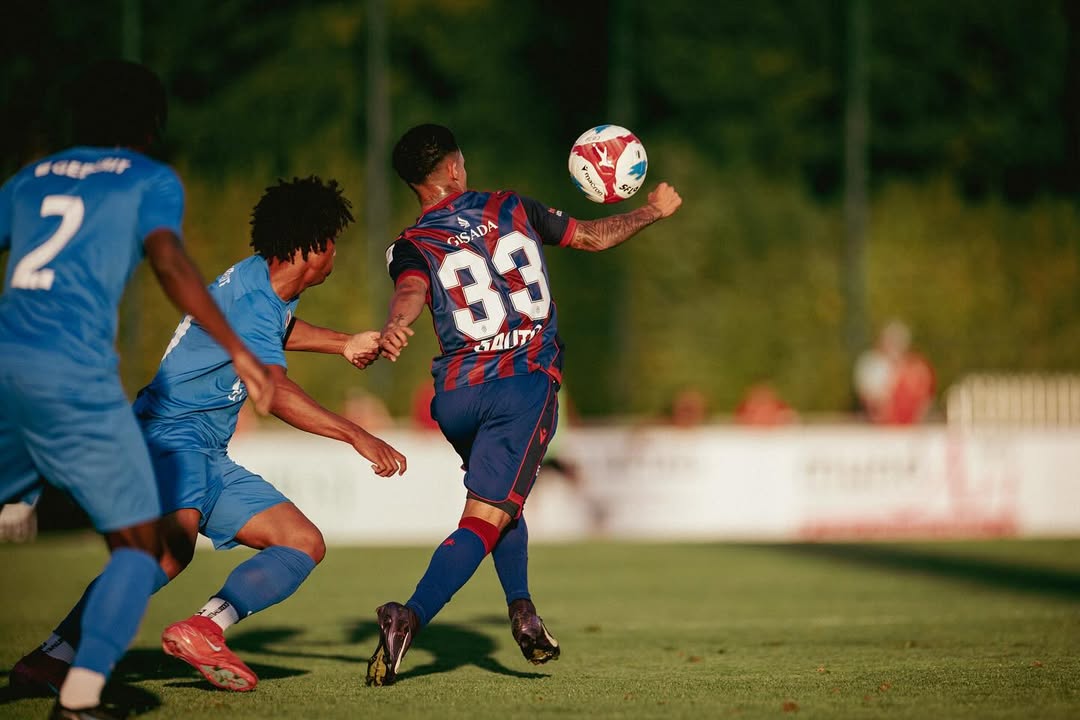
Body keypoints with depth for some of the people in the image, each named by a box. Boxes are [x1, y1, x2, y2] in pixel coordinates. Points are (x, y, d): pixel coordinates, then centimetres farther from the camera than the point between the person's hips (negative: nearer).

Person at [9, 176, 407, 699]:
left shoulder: (269, 290, 14)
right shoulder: (250, 298, -17)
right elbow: (275, 391, -31)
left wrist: (344, 344, 41)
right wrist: (358, 436, -32)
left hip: (208, 459, 11)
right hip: (169, 436, -11)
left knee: (305, 544, 3)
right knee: (173, 544, -38)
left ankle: (202, 630, -19)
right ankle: (52, 658, -37)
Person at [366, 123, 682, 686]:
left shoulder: (413, 246, 4)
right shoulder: (513, 209, 9)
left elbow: (411, 291, -21)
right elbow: (594, 237, 21)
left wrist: (394, 329, -42)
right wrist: (654, 210, 39)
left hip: (458, 394, 2)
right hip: (527, 385, -2)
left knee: (500, 497, 30)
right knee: (485, 520, -10)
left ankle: (521, 607, 17)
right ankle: (410, 617, -31)